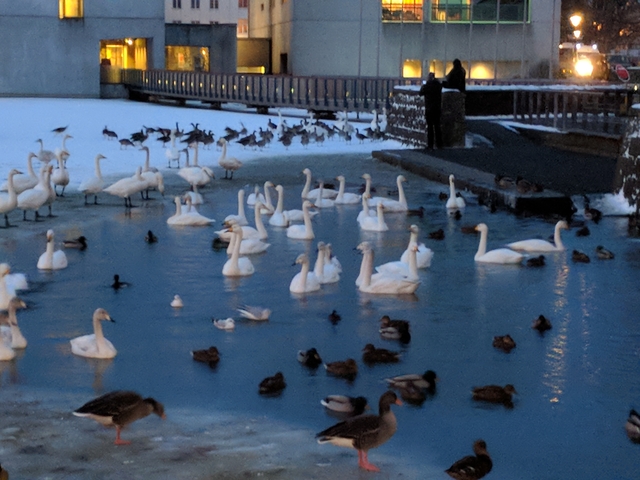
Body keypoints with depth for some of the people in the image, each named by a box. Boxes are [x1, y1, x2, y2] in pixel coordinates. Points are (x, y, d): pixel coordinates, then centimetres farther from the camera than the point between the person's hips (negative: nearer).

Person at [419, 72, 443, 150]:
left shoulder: (426, 86, -13)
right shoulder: (439, 85, -1)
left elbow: (421, 93, 2)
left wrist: (422, 87, 18)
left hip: (429, 109, -4)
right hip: (438, 109, 4)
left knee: (430, 127, 0)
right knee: (437, 126, 12)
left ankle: (430, 145, -2)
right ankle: (439, 144, 15)